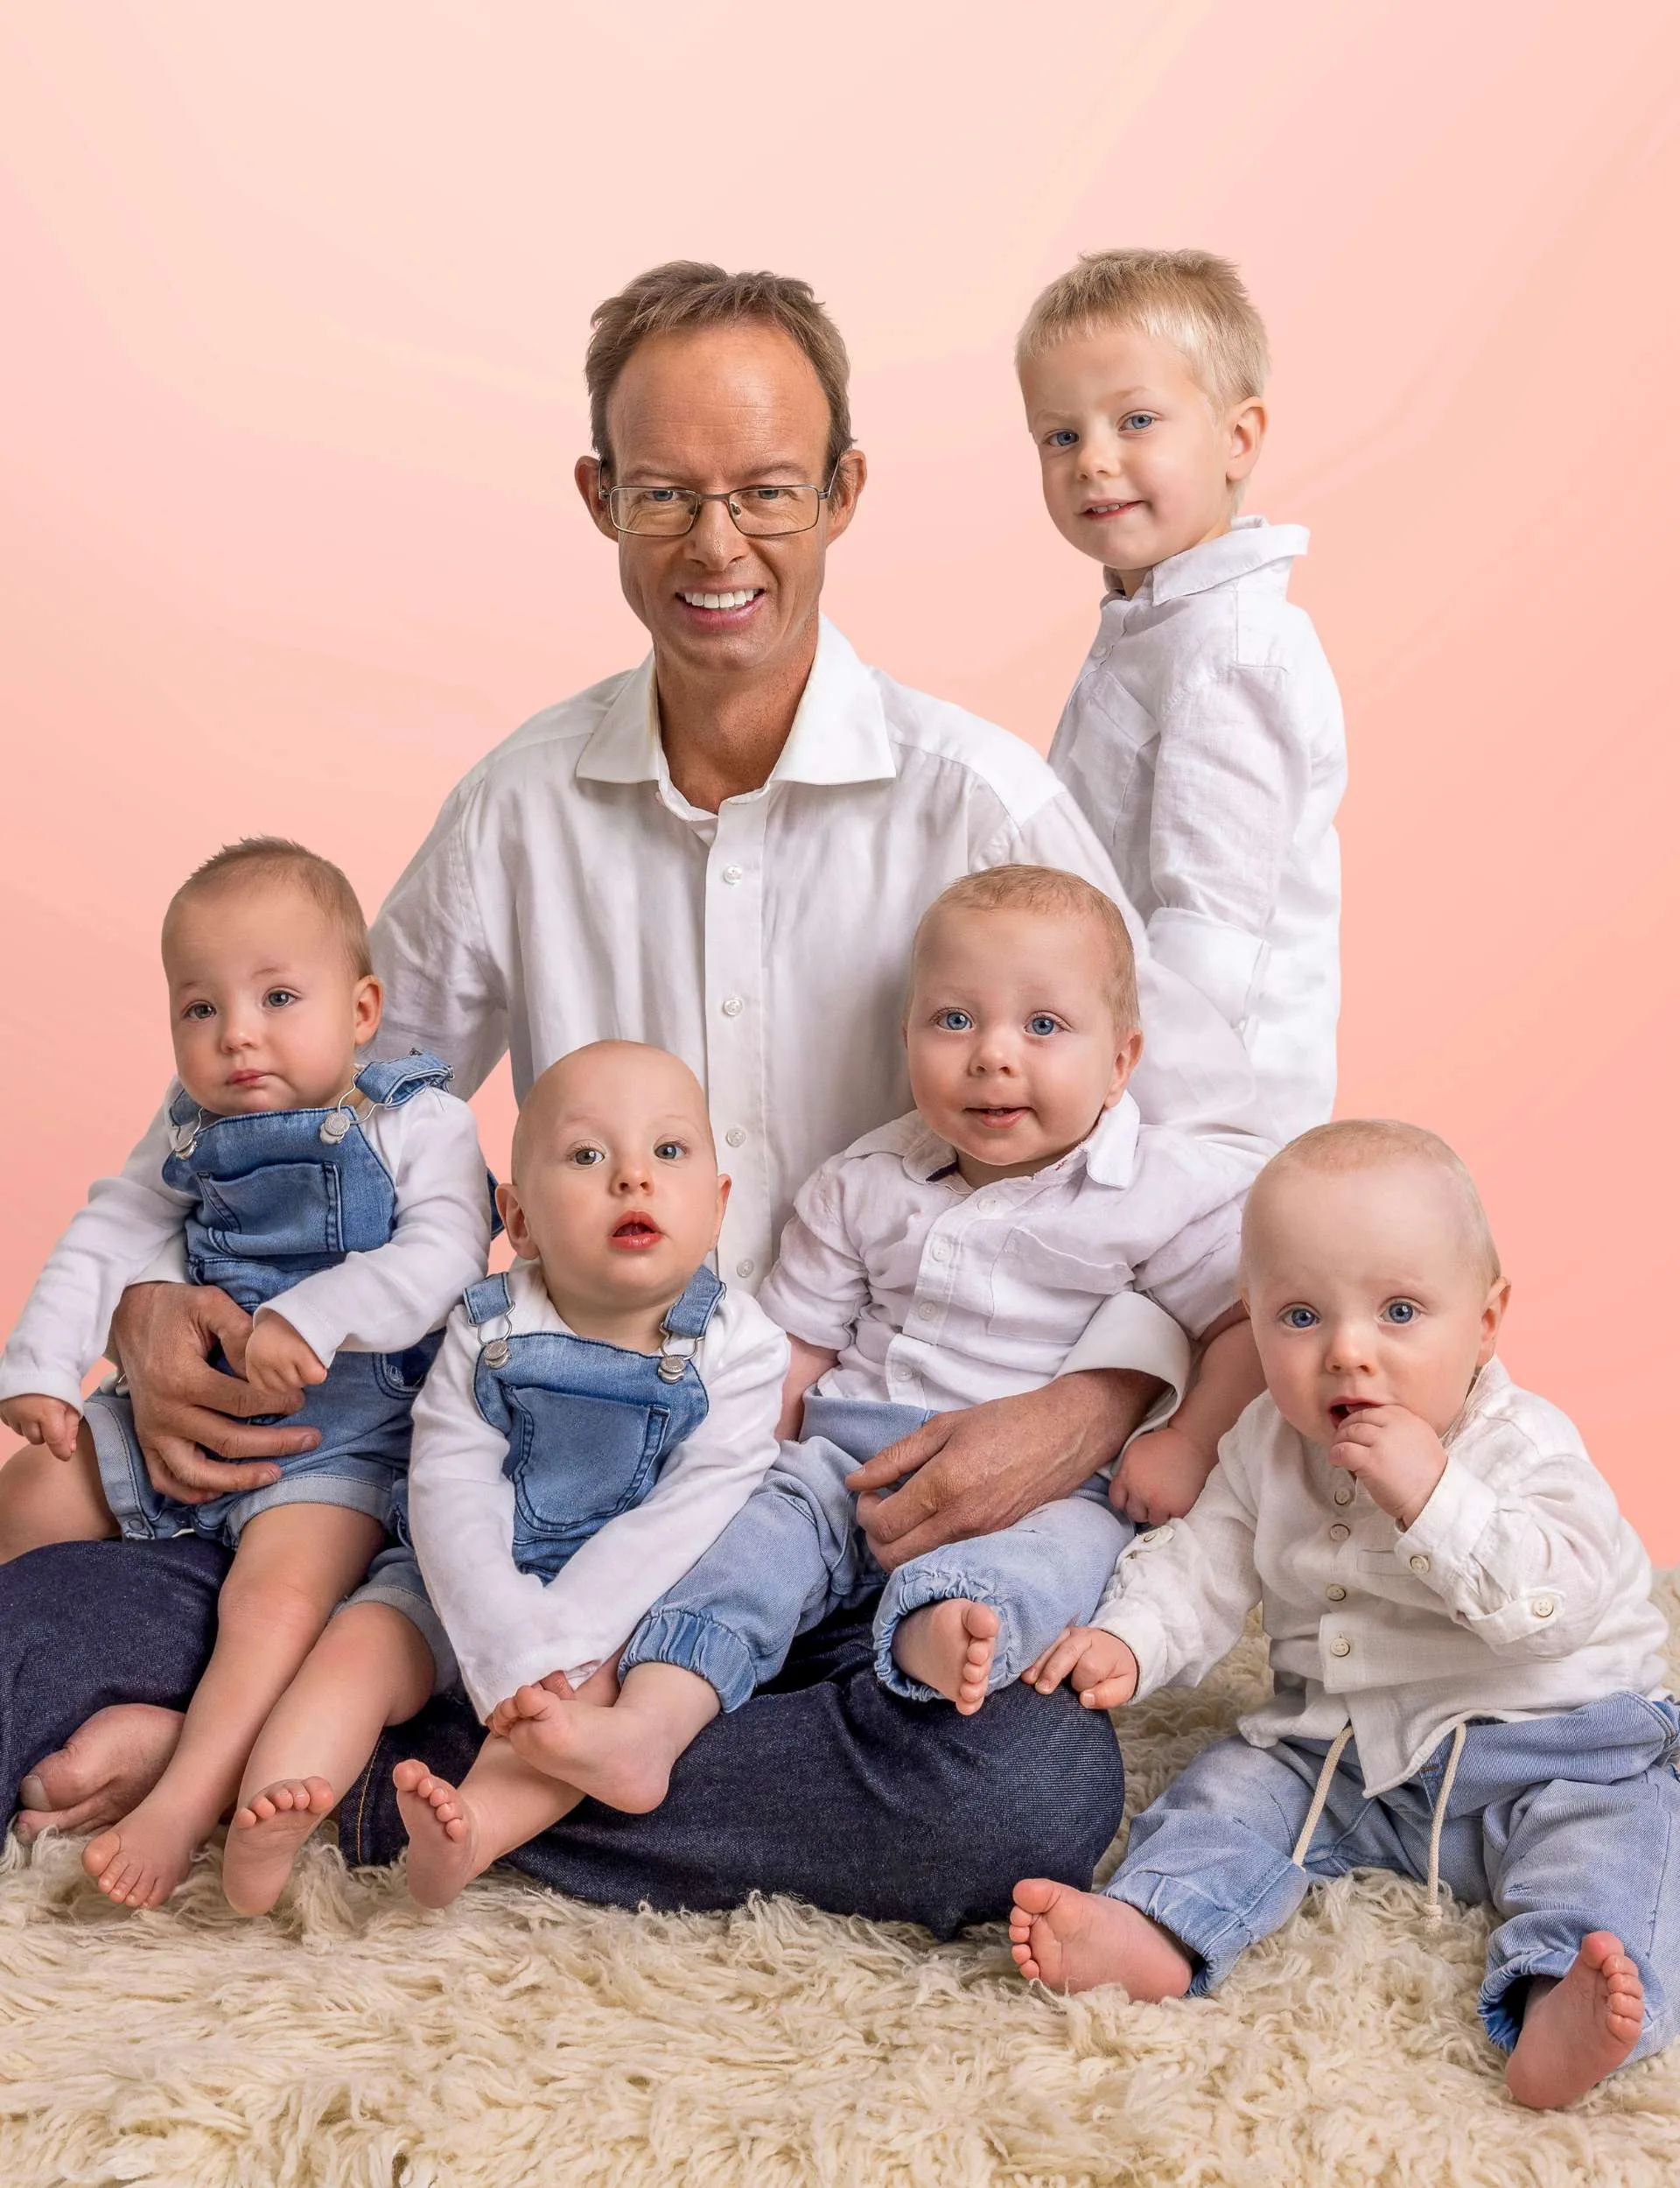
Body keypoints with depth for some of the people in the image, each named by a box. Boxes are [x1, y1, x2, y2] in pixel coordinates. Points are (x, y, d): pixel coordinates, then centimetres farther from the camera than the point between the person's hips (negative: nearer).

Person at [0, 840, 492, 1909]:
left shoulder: (418, 1122, -10)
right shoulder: (190, 1130, 7)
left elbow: (442, 1256, -23)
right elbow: (109, 1238, 11)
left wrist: (314, 1318, -36)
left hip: (341, 1430, -6)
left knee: (280, 1590, -28)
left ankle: (182, 1806, -32)